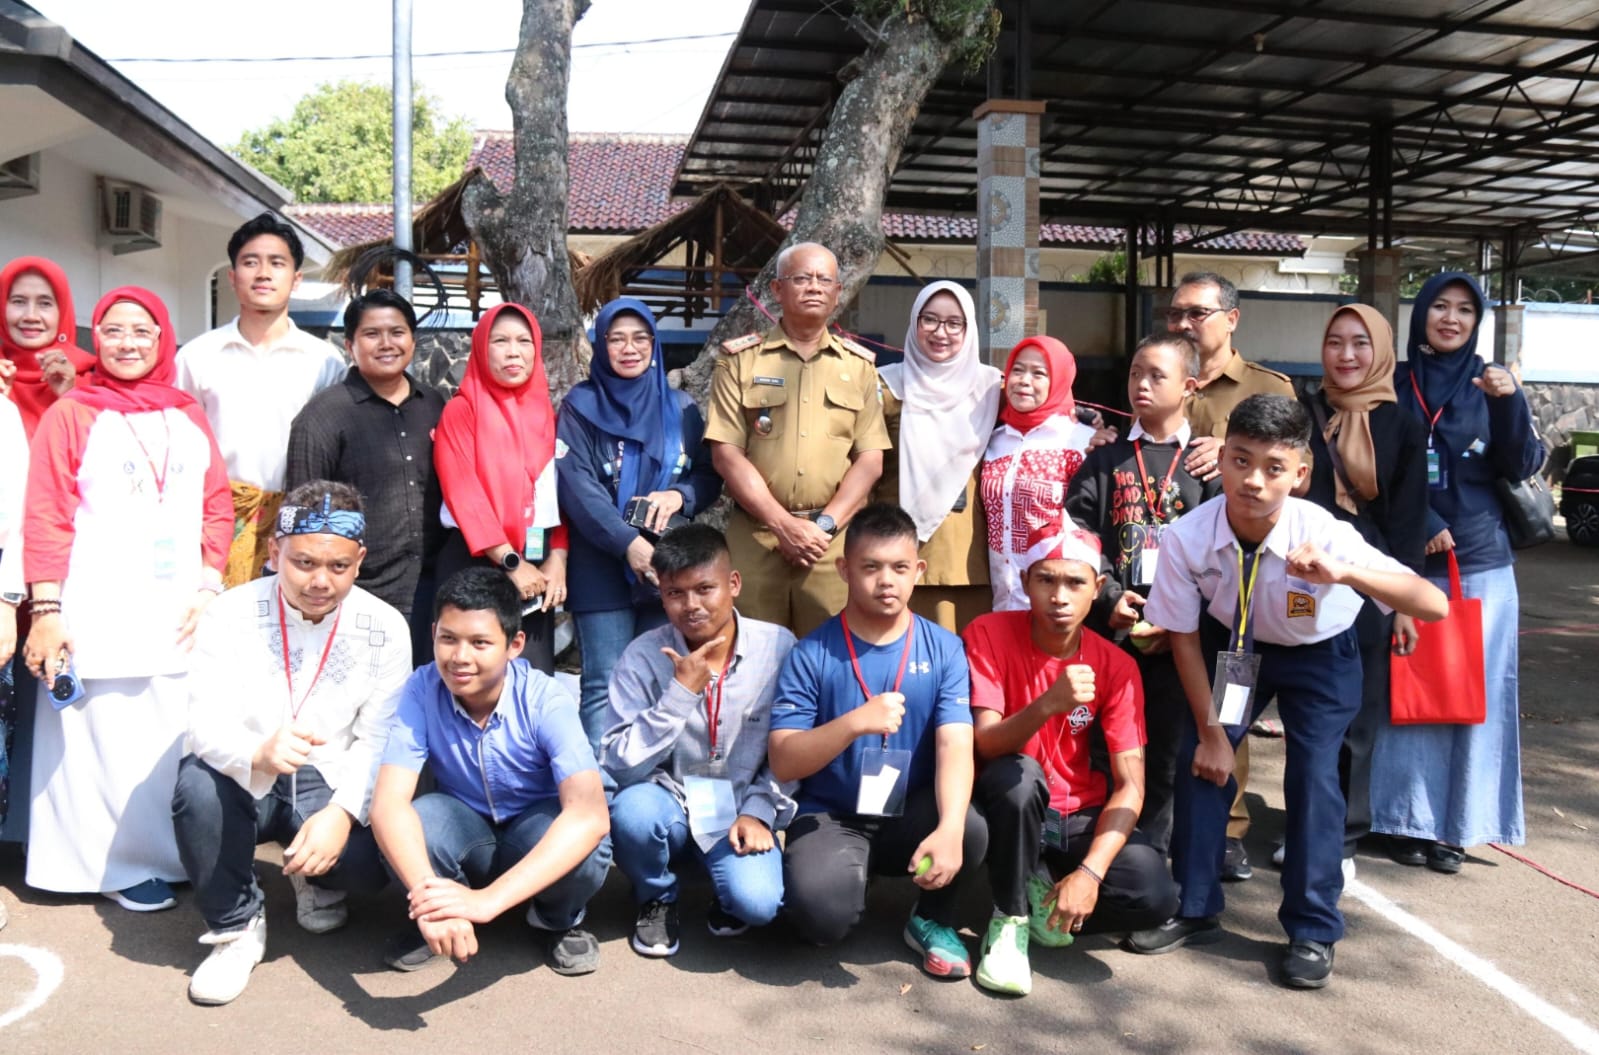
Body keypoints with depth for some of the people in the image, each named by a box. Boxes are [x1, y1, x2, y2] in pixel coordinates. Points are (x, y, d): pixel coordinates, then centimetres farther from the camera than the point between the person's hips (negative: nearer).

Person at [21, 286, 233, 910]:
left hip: (182, 611, 3)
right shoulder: (70, 415, 2)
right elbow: (46, 520, -3)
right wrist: (46, 610, -10)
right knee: (110, 738, 1)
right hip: (101, 612, -3)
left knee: (180, 737, 6)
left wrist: (208, 585, -1)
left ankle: (172, 854, 20)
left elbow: (218, 507, 11)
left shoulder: (189, 417, 13)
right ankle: (122, 865, 13)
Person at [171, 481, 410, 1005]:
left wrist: (342, 812, -29)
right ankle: (235, 925, -6)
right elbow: (206, 723, -21)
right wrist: (257, 754, -44)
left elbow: (378, 740, -12)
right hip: (243, 781, 0)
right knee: (198, 788, -34)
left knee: (371, 860, -28)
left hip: (331, 784, 0)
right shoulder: (231, 614, -11)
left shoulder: (385, 628, -9)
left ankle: (315, 880, 13)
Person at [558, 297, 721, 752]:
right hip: (603, 566, -3)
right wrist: (628, 543, -20)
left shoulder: (680, 407, 11)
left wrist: (679, 495, -12)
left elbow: (710, 475, 11)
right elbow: (576, 485, -8)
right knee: (605, 685, -4)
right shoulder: (580, 407, 2)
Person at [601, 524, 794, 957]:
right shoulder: (643, 657, -10)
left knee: (758, 902, -29)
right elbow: (618, 766, -17)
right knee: (633, 808, -33)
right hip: (668, 805, 1)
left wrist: (758, 811, -12)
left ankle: (726, 896, 11)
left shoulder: (778, 647, -8)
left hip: (740, 812, -1)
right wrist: (681, 692, -24)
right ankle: (656, 898, 1)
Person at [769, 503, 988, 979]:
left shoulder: (944, 649, -3)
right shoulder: (811, 655, -7)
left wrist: (948, 828, -34)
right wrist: (855, 723, -28)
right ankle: (848, 876, 9)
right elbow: (782, 763, -11)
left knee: (972, 830, -32)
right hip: (832, 816, -1)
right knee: (821, 912, -31)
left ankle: (932, 920, 3)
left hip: (914, 813, 2)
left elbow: (955, 747, -15)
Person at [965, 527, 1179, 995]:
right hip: (1012, 808, -2)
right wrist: (1048, 704, -43)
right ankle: (1009, 917, -12)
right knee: (1018, 774, -36)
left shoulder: (1116, 665, -8)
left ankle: (1045, 897, 5)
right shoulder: (988, 635, -15)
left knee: (1157, 897, -24)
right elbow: (984, 745, -24)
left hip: (1081, 818, 2)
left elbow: (1130, 786, -12)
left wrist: (1090, 872, -25)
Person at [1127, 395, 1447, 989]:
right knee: (1198, 759, -5)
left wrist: (1344, 575, -55)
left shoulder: (1324, 536, -34)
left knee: (1313, 775, -11)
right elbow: (1183, 636, -14)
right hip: (1232, 644, 2)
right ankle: (1195, 909, 15)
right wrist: (1210, 730, -11)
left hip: (1318, 654, -2)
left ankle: (1312, 932, 8)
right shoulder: (1187, 539, -29)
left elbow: (1435, 605, -38)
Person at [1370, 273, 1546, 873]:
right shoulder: (1392, 385, 3)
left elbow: (1523, 468, -3)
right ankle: (1409, 820, 12)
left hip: (1481, 563, 1)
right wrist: (1417, 524, -13)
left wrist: (1509, 403, -19)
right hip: (1407, 561, -1)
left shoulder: (1490, 384, 6)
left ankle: (1457, 825, 13)